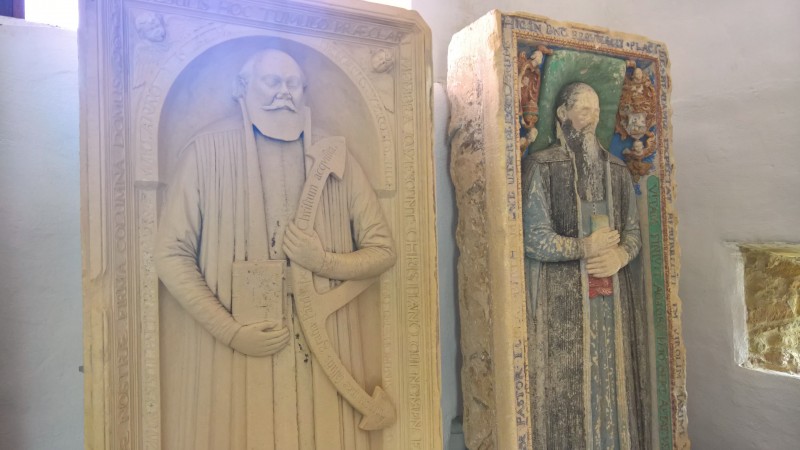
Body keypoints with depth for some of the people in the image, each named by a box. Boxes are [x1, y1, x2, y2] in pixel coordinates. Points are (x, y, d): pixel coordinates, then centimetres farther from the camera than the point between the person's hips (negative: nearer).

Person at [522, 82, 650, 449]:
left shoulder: (616, 169, 14)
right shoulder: (541, 166, -4)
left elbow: (634, 232, 13)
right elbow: (533, 239, -11)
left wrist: (619, 255, -7)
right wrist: (586, 247, -9)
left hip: (613, 297, 5)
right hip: (562, 298, -5)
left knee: (613, 380, 10)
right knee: (567, 385, -1)